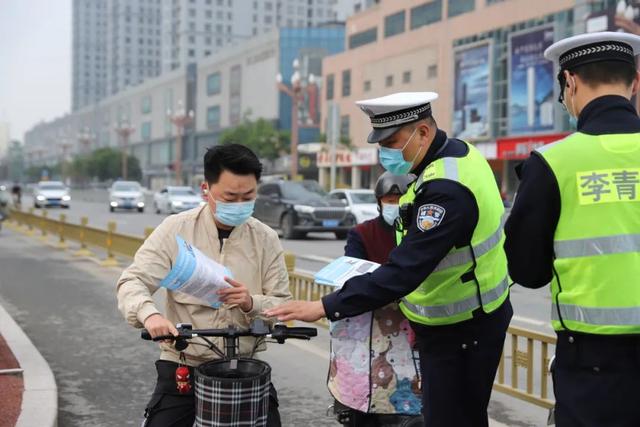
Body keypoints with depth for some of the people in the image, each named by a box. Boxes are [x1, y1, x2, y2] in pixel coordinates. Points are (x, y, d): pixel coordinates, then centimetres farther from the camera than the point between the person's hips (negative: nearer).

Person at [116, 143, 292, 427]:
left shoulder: (266, 239, 1)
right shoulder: (175, 230, -3)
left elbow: (283, 306, 2)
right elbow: (133, 282, -9)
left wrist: (251, 303, -20)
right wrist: (149, 314, -31)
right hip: (182, 366, -1)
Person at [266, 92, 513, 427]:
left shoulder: (447, 189, -29)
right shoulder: (456, 152, 3)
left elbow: (405, 271, -34)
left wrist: (324, 308, -33)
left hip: (461, 331, -10)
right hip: (467, 318, 10)